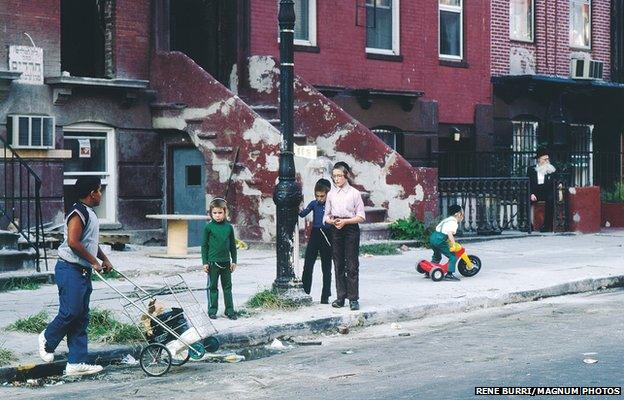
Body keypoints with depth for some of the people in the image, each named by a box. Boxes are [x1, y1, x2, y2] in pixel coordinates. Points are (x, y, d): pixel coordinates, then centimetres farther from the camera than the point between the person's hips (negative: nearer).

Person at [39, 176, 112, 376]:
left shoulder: (90, 213, 17)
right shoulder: (78, 213, -15)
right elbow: (73, 242, -24)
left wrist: (105, 259, 20)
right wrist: (93, 261, -16)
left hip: (83, 272, 10)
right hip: (70, 270, -10)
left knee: (82, 317, 7)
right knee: (71, 312, -10)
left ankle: (76, 363, 7)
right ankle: (47, 340, 17)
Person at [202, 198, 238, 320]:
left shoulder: (229, 227, 3)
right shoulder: (208, 227, -5)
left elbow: (233, 245, 10)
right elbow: (204, 245, -2)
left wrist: (234, 261, 8)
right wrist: (205, 262, -5)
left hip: (226, 262, 3)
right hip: (213, 262, -3)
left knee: (227, 287, 8)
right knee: (212, 287, 5)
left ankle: (230, 310, 13)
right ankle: (212, 310, 12)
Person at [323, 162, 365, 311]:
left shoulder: (354, 193, -2)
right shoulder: (331, 194, 8)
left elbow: (361, 217, -3)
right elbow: (327, 215, 12)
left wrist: (345, 221, -15)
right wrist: (332, 221, -9)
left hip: (351, 230, -3)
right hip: (336, 231, 4)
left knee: (352, 265, -4)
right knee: (338, 265, 6)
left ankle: (353, 299, -1)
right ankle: (340, 297, 11)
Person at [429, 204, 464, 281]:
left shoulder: (446, 219, 22)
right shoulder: (454, 222, -5)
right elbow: (450, 233, -20)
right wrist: (454, 244, -22)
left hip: (432, 237, 9)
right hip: (440, 240, -9)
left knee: (437, 256, 31)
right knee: (453, 257, -4)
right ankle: (449, 274, -10)